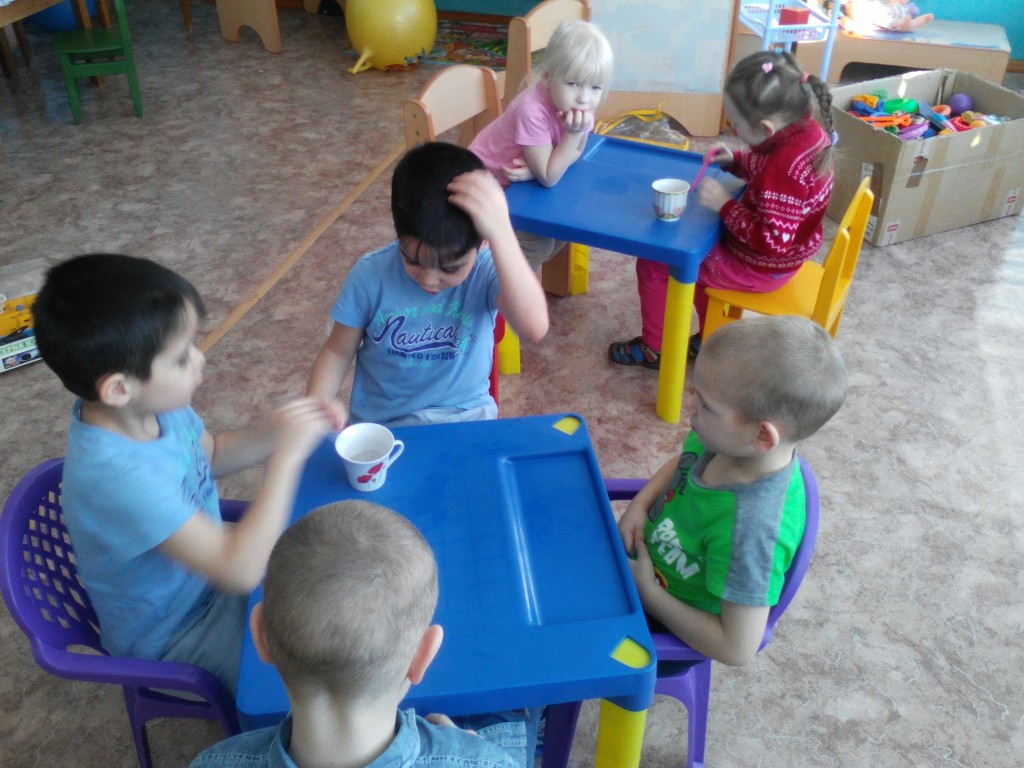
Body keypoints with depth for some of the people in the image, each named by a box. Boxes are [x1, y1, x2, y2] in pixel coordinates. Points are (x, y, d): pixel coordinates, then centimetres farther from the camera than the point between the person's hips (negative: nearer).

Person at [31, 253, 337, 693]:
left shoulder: (149, 403, -17)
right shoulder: (116, 474, -40)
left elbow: (212, 456, 5)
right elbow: (241, 570, -39)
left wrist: (278, 431, -14)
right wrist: (286, 455, -37)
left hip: (205, 568, 7)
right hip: (173, 633, -7)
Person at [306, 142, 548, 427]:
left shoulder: (487, 271, -16)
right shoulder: (370, 275, -11)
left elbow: (533, 328, -34)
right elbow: (338, 351, 1)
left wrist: (501, 232, -40)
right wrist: (315, 406, -16)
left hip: (465, 417, -1)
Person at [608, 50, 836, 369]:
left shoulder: (787, 168, -36)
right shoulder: (807, 128, -8)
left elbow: (772, 241, -32)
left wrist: (724, 205, -26)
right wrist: (735, 161, -4)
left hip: (760, 267, -10)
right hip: (783, 251, 10)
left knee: (653, 263, -3)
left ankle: (653, 348, 17)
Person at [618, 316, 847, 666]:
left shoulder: (751, 531, -41)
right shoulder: (726, 441, -20)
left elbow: (738, 649, -33)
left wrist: (648, 593, -26)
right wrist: (639, 504, -11)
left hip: (666, 620, -6)